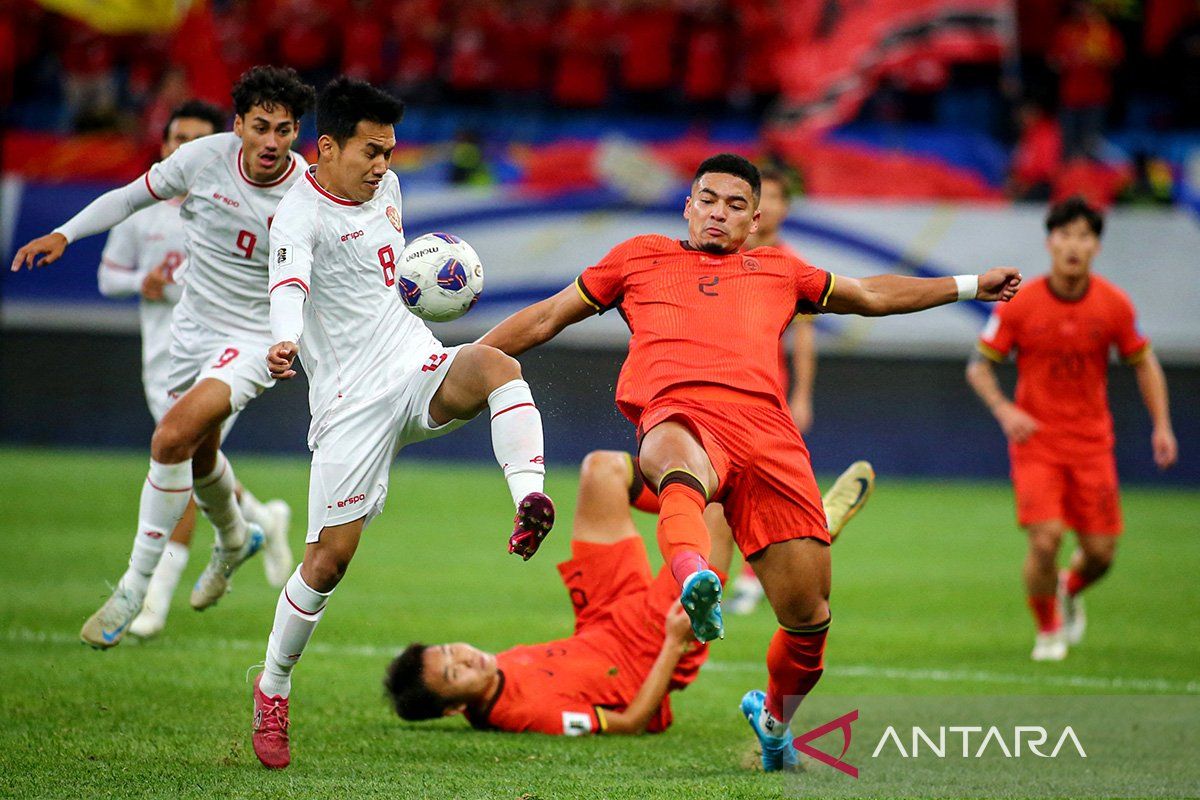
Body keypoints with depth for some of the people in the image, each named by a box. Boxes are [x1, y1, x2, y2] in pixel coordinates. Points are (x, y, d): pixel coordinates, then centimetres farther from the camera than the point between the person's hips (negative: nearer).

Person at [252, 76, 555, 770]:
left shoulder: (385, 188, 12)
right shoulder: (300, 217, -12)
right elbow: (289, 285, -35)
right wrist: (284, 342, -52)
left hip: (420, 370, 5)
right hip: (353, 400, -5)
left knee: (496, 364, -30)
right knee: (331, 556, -5)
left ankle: (530, 502, -46)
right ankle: (272, 691, 13)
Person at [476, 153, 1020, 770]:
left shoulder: (778, 272, 33)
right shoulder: (641, 257, 30)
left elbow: (871, 294, 44)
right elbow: (547, 318, 33)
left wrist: (971, 286, 44)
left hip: (764, 426, 3)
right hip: (678, 415, -3)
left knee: (809, 617, -3)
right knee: (680, 470, -44)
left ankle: (774, 720, 26)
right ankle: (694, 581, -75)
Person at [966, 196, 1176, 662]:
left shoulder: (1113, 305, -4)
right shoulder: (1020, 305, -10)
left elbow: (1143, 363, 10)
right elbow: (978, 366, 0)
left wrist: (1162, 425, 0)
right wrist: (1004, 410, -18)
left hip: (1092, 443, 2)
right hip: (1035, 439, -2)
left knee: (1100, 553, 1)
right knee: (1045, 540, -17)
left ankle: (1069, 590, 38)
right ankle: (1048, 630, 10)